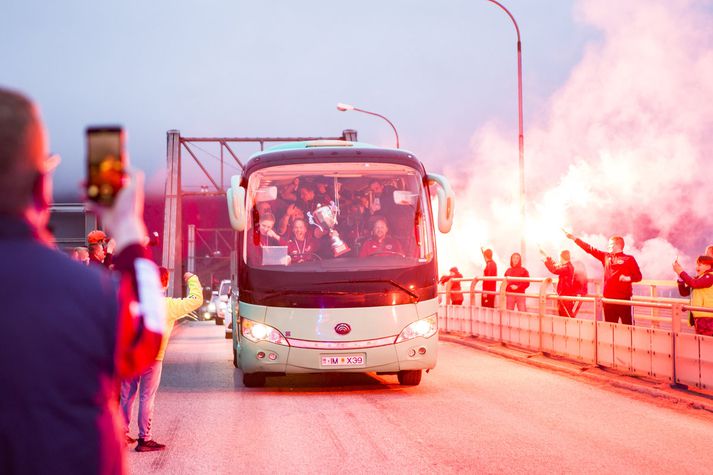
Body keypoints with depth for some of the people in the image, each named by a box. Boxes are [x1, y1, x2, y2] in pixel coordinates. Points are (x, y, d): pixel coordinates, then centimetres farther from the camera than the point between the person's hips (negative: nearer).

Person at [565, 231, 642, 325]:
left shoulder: (629, 259, 2)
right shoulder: (606, 257, 15)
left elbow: (638, 276, 1)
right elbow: (590, 249, 15)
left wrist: (628, 278, -19)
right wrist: (574, 238, 13)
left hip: (624, 299, -5)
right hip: (608, 298, 5)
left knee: (627, 324, -7)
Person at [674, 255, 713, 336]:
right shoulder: (697, 278, 18)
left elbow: (694, 284, -23)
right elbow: (684, 292, 15)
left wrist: (681, 272, -15)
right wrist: (680, 278, 2)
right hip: (698, 317, 9)